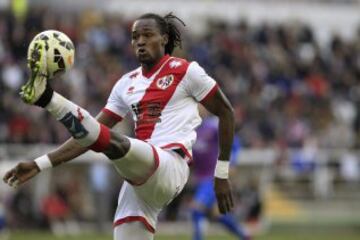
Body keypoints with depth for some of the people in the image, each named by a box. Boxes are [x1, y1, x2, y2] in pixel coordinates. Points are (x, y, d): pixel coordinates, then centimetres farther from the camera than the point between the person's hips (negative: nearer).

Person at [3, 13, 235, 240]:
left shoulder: (185, 71, 3)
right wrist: (40, 164, 6)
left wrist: (222, 175, 5)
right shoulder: (127, 84, 18)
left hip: (170, 168, -6)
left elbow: (226, 112, 7)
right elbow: (93, 133, 16)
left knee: (113, 142, -33)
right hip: (139, 178, 7)